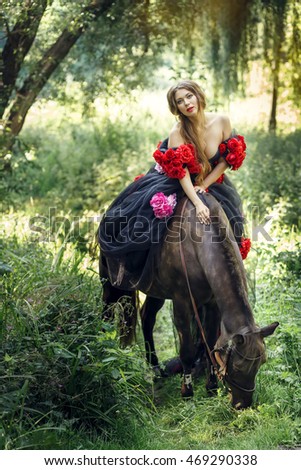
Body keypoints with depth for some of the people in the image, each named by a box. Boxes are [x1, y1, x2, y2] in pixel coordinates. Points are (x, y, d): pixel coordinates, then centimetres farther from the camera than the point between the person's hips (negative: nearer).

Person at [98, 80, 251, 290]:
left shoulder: (222, 121, -15)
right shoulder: (177, 133, -23)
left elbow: (227, 160, -7)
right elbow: (181, 172, -30)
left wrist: (204, 186, -15)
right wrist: (197, 203, -42)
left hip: (210, 182, 4)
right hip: (175, 183, -4)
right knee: (147, 208, -22)